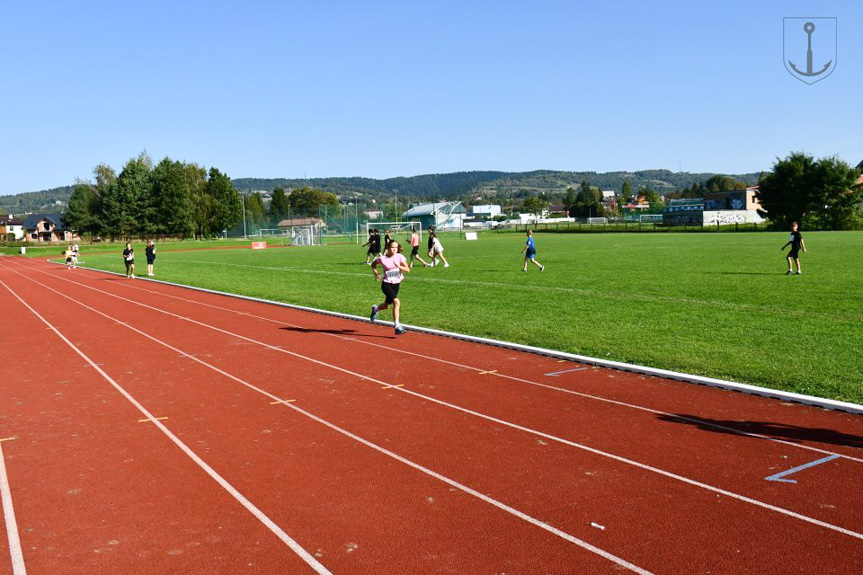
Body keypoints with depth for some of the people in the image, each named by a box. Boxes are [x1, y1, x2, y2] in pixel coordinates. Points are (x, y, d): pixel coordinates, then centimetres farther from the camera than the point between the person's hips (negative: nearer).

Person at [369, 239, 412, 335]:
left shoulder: (400, 257, -7)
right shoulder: (382, 259, -12)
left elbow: (408, 270, -13)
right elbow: (373, 264, 8)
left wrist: (398, 266, -28)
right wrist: (376, 274, -5)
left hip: (396, 284, 4)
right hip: (386, 284, -4)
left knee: (386, 305, 19)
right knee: (397, 302, -25)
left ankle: (375, 309, 55)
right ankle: (397, 326, -20)